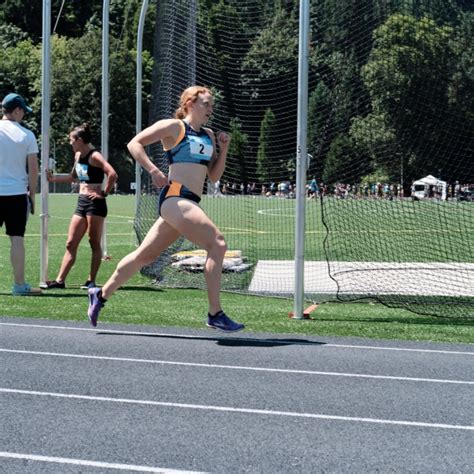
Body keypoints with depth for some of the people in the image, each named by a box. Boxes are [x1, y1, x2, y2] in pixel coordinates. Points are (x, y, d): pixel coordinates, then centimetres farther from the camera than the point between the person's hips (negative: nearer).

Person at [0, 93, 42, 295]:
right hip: (17, 193, -1)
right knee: (17, 239, -1)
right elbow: (33, 168, -2)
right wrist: (32, 194, 7)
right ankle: (19, 284, 0)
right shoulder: (26, 135, -1)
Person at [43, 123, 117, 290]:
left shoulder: (94, 156, -13)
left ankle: (91, 281, 6)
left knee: (94, 243, 0)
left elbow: (112, 174, -25)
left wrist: (104, 193, -18)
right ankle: (60, 280, 8)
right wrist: (53, 178, 24)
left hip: (95, 203, -9)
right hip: (81, 202, 9)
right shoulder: (78, 155, 13)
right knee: (71, 243, 7)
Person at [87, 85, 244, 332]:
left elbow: (214, 176, 22)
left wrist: (223, 149, 9)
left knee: (145, 255, 14)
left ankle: (101, 295, 28)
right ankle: (215, 314, -17)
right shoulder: (174, 126, 0)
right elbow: (135, 143, -2)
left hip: (188, 203, 9)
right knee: (217, 244, -19)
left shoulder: (208, 135, 22)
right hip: (175, 197, -9)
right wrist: (154, 171, -13)